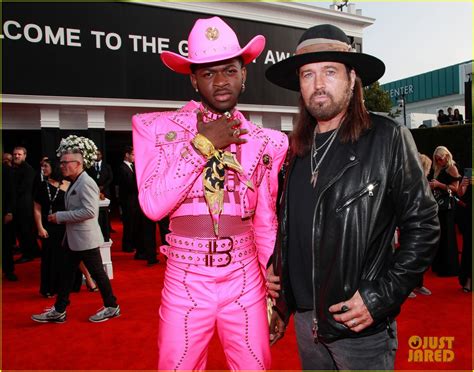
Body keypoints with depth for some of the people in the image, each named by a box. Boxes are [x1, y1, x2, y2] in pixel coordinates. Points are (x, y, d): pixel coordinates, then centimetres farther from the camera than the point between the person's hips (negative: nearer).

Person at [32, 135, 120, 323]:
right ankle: (58, 311, 26)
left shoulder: (86, 183, -18)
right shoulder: (75, 182, 11)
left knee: (97, 272, 3)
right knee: (66, 274, 14)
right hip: (73, 238, 9)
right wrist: (60, 217, 6)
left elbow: (90, 211, -27)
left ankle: (112, 307, 19)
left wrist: (60, 216, -21)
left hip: (85, 238, -9)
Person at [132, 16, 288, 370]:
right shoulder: (156, 128, -4)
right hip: (185, 283, -1)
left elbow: (266, 224, 7)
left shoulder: (267, 142, 1)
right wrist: (202, 144, -16)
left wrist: (276, 292, 9)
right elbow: (153, 205, -14)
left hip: (246, 282, 2)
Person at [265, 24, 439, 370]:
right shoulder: (298, 148, 4)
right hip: (305, 319, 5)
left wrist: (381, 297, -15)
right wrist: (282, 305, 8)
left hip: (362, 327, -5)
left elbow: (423, 225, -9)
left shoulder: (389, 138, -10)